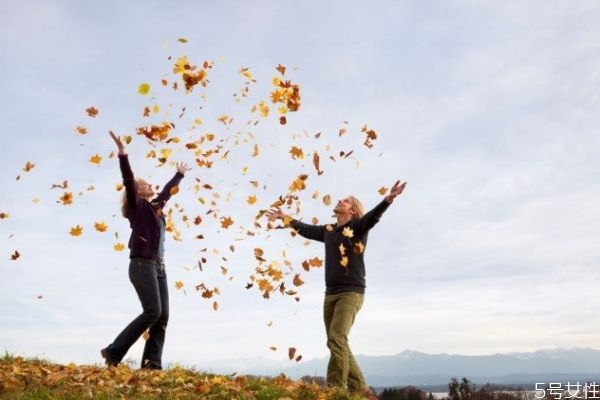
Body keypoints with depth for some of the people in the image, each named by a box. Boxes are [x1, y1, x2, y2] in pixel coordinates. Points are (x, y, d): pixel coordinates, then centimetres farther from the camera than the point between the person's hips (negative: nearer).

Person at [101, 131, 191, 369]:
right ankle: (113, 351, -9)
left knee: (163, 316, -2)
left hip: (158, 266, 8)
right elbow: (128, 180, -10)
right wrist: (122, 152, -20)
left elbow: (167, 190, 38)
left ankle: (152, 363, -4)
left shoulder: (155, 207, 22)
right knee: (153, 311, -17)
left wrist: (180, 174, 51)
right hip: (141, 264, -8)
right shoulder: (137, 206, 3)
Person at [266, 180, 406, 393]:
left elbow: (373, 216, -21)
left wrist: (388, 199, -39)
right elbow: (305, 229, 31)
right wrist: (285, 218, 42)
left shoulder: (358, 226, -2)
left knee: (337, 338, -19)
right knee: (337, 343, 6)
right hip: (330, 294, 7)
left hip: (351, 293, -7)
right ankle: (359, 388, 15)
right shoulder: (328, 230, 16)